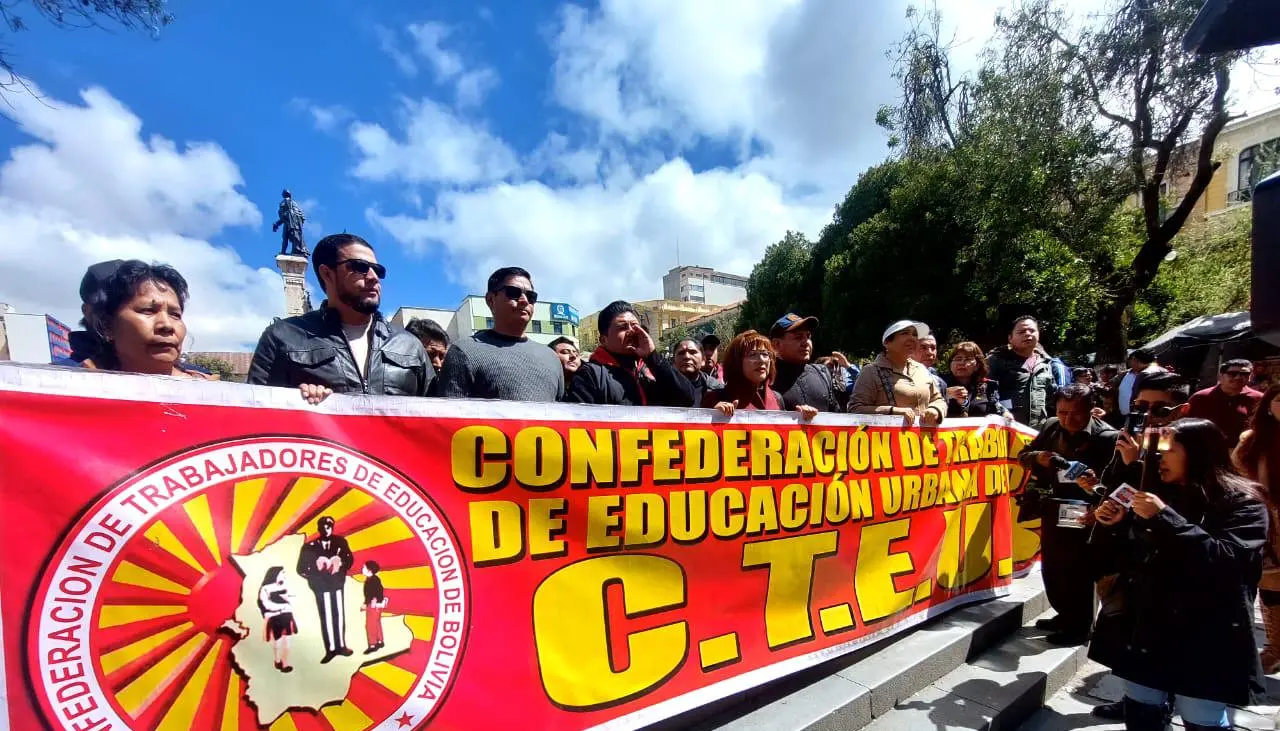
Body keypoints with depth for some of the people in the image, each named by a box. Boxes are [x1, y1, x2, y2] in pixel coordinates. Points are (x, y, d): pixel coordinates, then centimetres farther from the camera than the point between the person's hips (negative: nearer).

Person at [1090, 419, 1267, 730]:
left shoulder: (1241, 502, -3)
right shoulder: (1158, 493, 11)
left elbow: (1230, 561, -20)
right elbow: (1115, 561, 13)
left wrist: (1164, 518, -22)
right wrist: (1113, 526, -5)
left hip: (1202, 642, -4)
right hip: (1142, 632, 5)